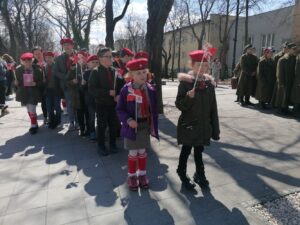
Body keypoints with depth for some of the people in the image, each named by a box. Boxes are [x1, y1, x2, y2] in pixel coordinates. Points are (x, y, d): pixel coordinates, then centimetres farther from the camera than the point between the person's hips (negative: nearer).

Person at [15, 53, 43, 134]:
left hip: (34, 92, -4)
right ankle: (35, 124, 31)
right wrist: (17, 83, -11)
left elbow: (41, 81, -3)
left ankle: (34, 126, 9)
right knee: (29, 109, 14)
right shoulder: (19, 70, 2)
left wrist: (35, 84, -20)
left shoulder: (37, 69, -8)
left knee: (32, 109, -8)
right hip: (24, 92, 5)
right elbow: (17, 81, 10)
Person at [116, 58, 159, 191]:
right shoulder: (126, 90, -13)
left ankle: (142, 175, 35)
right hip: (132, 127, -3)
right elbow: (120, 109, -8)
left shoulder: (151, 90, -3)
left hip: (146, 126, 3)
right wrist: (128, 120, -24)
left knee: (142, 152, 16)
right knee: (133, 153, 9)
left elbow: (154, 109, 4)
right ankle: (131, 176, 30)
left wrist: (154, 126, 3)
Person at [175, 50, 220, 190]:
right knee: (186, 151, 11)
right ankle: (182, 174, 33)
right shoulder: (185, 82, -12)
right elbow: (179, 105, -11)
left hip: (203, 125, 4)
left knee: (199, 151, 17)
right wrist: (189, 97, -31)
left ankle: (200, 175, 35)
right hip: (188, 125, -3)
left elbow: (213, 108, 4)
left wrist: (215, 128, 4)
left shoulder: (209, 83, 1)